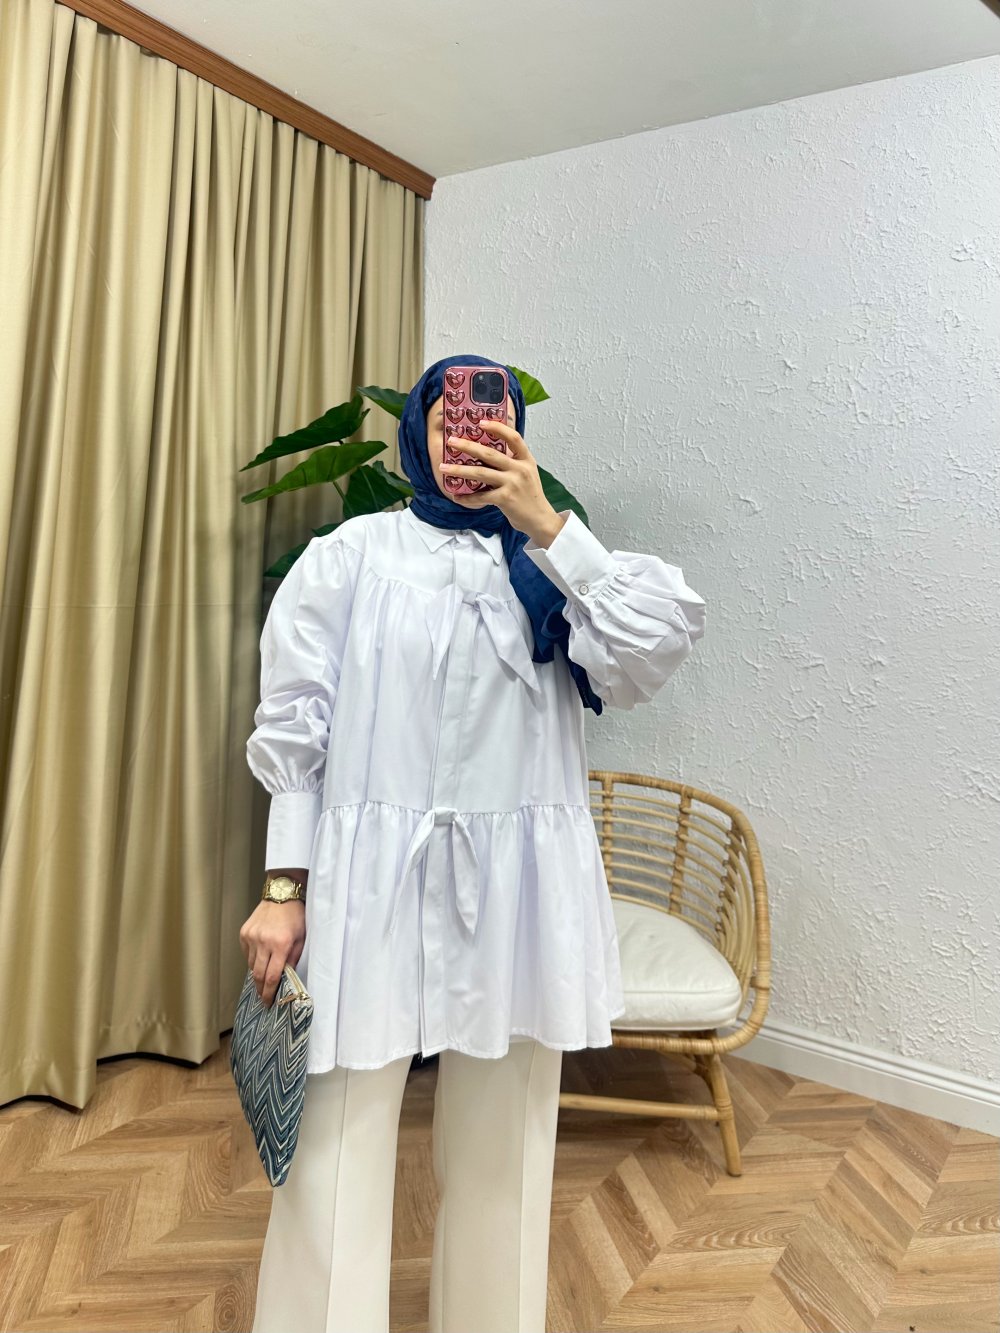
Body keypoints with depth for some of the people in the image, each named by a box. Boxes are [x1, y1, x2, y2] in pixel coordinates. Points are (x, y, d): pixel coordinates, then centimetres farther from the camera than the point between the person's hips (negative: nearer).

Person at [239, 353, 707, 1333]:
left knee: (499, 1152, 16)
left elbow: (656, 647, -9)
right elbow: (292, 726, 1)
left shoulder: (551, 562, 9)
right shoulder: (352, 554, 3)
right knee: (339, 1147, 3)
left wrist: (545, 521, -13)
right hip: (369, 882, -2)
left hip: (517, 887, 3)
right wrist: (283, 888, -3)